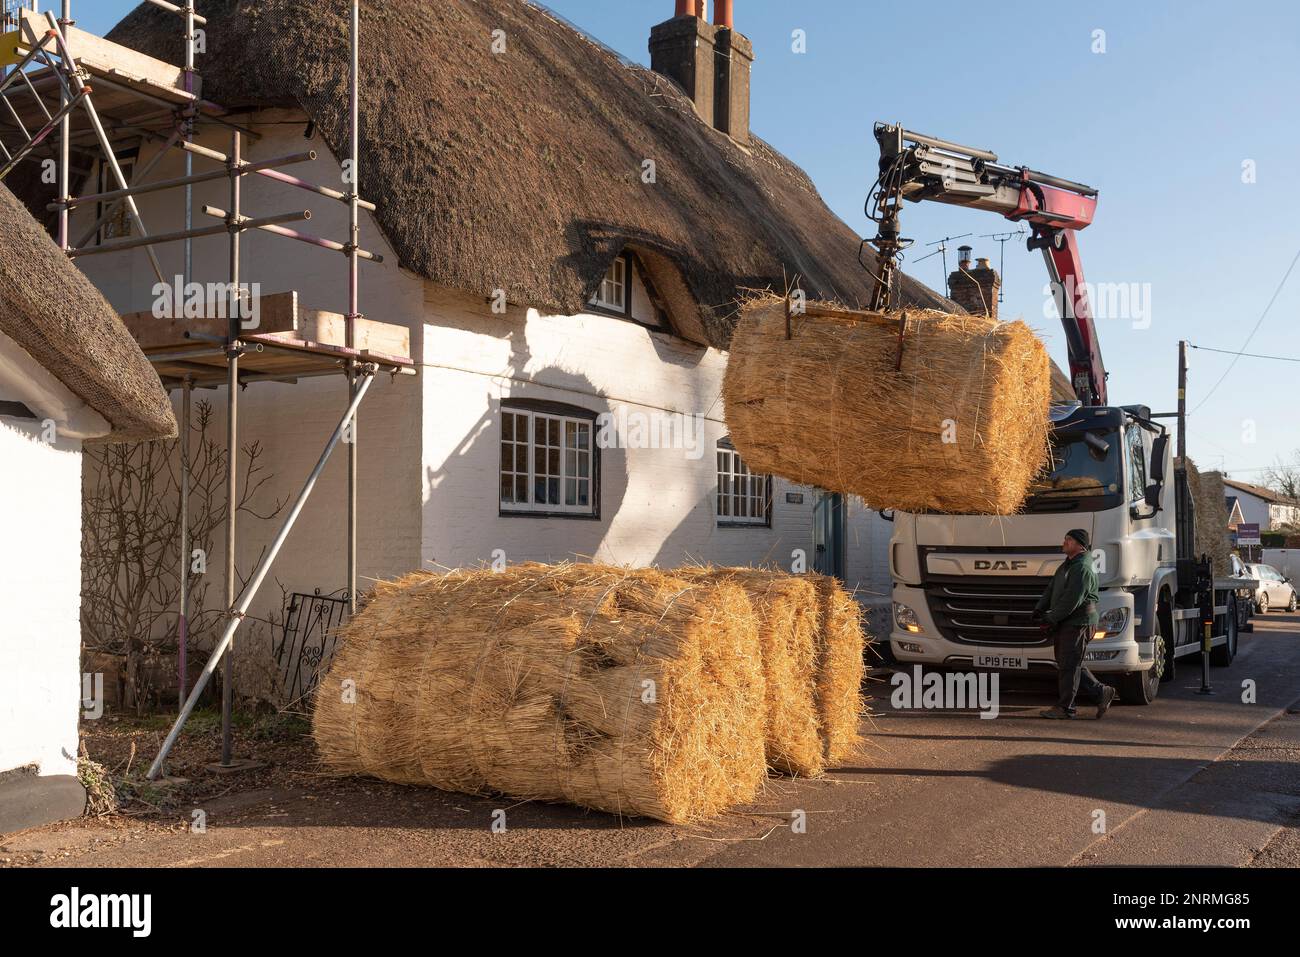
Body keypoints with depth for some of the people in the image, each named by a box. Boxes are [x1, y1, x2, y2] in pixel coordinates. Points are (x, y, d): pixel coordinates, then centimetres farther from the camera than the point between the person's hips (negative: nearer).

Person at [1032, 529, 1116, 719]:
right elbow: (1052, 589, 16)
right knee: (1073, 666, 13)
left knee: (1068, 666, -5)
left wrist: (1051, 620, -19)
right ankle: (1101, 693, 22)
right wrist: (1039, 609, 3)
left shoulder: (1083, 568, -15)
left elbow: (1072, 600, -22)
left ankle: (1064, 707, 0)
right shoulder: (1067, 565, 18)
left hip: (1078, 623, -10)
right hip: (1064, 625, 10)